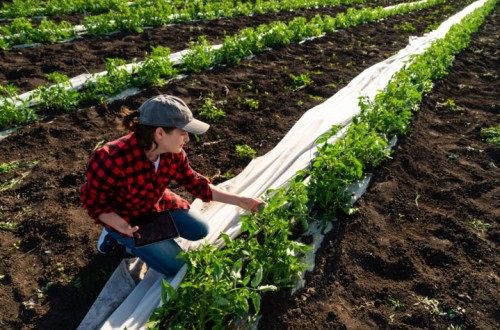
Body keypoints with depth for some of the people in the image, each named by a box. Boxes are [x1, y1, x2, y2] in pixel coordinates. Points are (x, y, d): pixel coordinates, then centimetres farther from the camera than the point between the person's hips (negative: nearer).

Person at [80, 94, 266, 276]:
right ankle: (123, 238, 9)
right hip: (126, 219, -6)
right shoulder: (113, 160, -37)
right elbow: (92, 201, -22)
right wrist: (124, 227, -35)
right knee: (175, 265, -8)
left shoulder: (173, 153, -19)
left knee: (200, 230, 8)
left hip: (158, 205, 6)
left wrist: (239, 201, -12)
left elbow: (195, 183, -7)